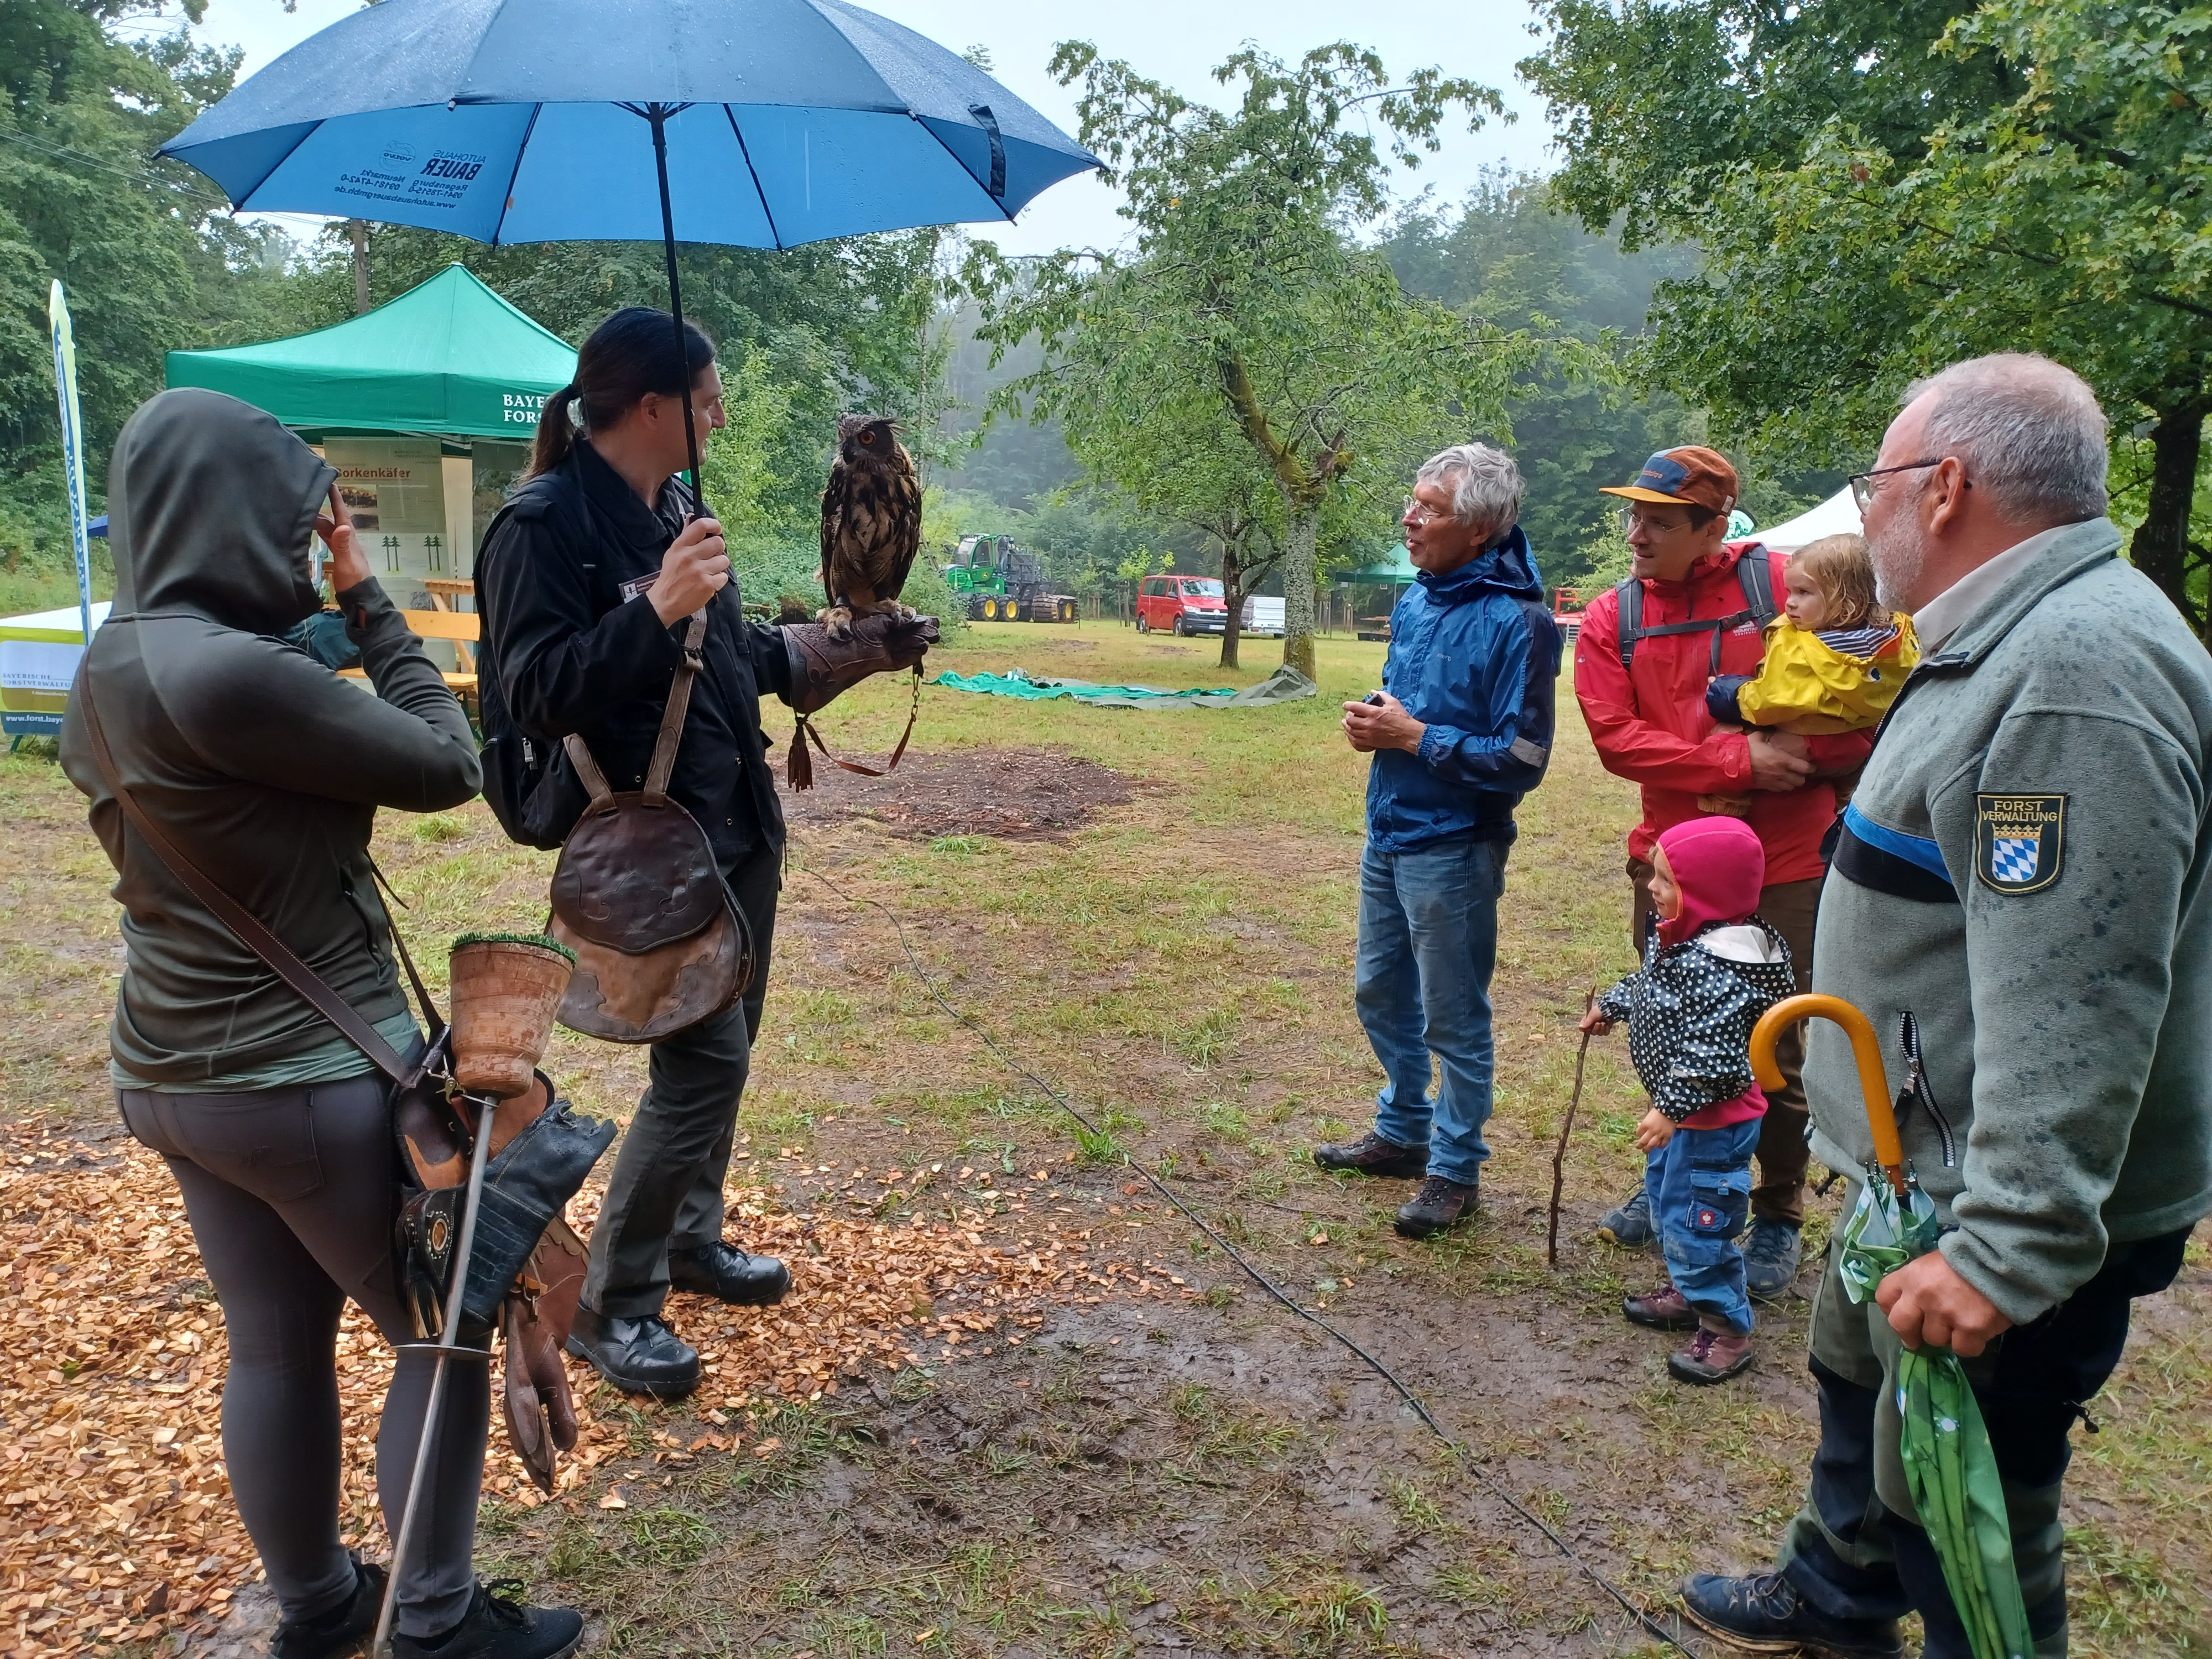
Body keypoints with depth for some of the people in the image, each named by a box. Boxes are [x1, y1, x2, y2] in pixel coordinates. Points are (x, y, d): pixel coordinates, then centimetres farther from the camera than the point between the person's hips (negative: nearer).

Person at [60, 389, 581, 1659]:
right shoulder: (229, 670, -25)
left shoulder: (114, 663, 4)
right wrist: (368, 601, -7)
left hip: (175, 1071, 9)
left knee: (276, 1347, 21)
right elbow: (446, 766, -16)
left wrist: (323, 598, 6)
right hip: (311, 1079, -9)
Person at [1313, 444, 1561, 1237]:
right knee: (1382, 994, 21)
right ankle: (1402, 1132, 40)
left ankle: (1454, 1169, 24)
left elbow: (1521, 760, -21)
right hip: (1387, 836, 8)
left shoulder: (1516, 622, -19)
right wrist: (1374, 717, -1)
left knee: (1454, 1018, 6)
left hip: (1452, 850, -8)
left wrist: (1416, 735, -19)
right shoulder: (1416, 600, 6)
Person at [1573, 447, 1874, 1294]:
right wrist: (1739, 760, -19)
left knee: (1774, 1047, 7)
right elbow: (1616, 738, -12)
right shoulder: (1611, 619, -1)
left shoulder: (1783, 585, -7)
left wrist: (1802, 753, -15)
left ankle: (1778, 1217, 25)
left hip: (1784, 863, -3)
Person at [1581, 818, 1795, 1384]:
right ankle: (1687, 1293, 43)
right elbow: (1647, 985, 20)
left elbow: (1712, 1059, -32)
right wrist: (1609, 1007, 30)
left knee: (1695, 1222, 0)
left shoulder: (1717, 970, -32)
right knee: (1665, 1198, 24)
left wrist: (1671, 1110, -28)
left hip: (1712, 1122, -10)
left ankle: (1727, 1330, 17)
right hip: (1681, 1110, 10)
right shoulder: (1675, 938, -1)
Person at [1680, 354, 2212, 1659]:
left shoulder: (2079, 668, -26)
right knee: (1857, 1382, 28)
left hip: (2003, 1213, -11)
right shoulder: (2016, 638, 11)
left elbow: (2070, 1003, -32)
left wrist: (2008, 1246, -32)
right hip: (1926, 1161, 11)